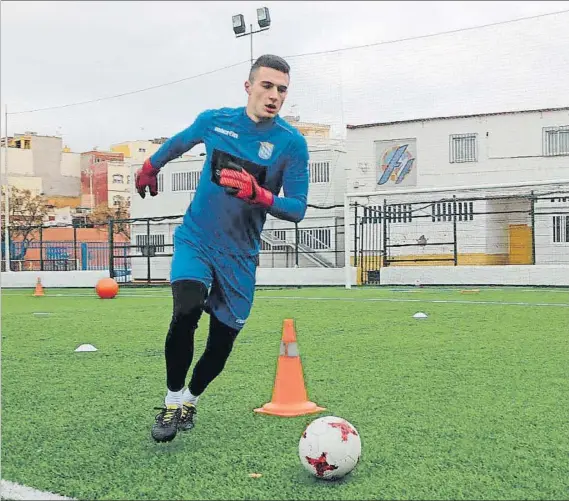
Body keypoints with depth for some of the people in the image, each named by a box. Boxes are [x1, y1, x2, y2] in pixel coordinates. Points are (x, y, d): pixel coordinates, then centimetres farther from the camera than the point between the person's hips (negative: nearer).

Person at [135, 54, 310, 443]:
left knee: (221, 345, 3)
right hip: (196, 239, 0)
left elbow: (296, 210, -10)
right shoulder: (214, 121, -3)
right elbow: (180, 141, 19)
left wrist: (258, 194, -29)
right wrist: (151, 166, 36)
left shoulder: (292, 143, -10)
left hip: (239, 255, 0)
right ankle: (173, 399, -5)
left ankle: (191, 399, 34)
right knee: (187, 309, -26)